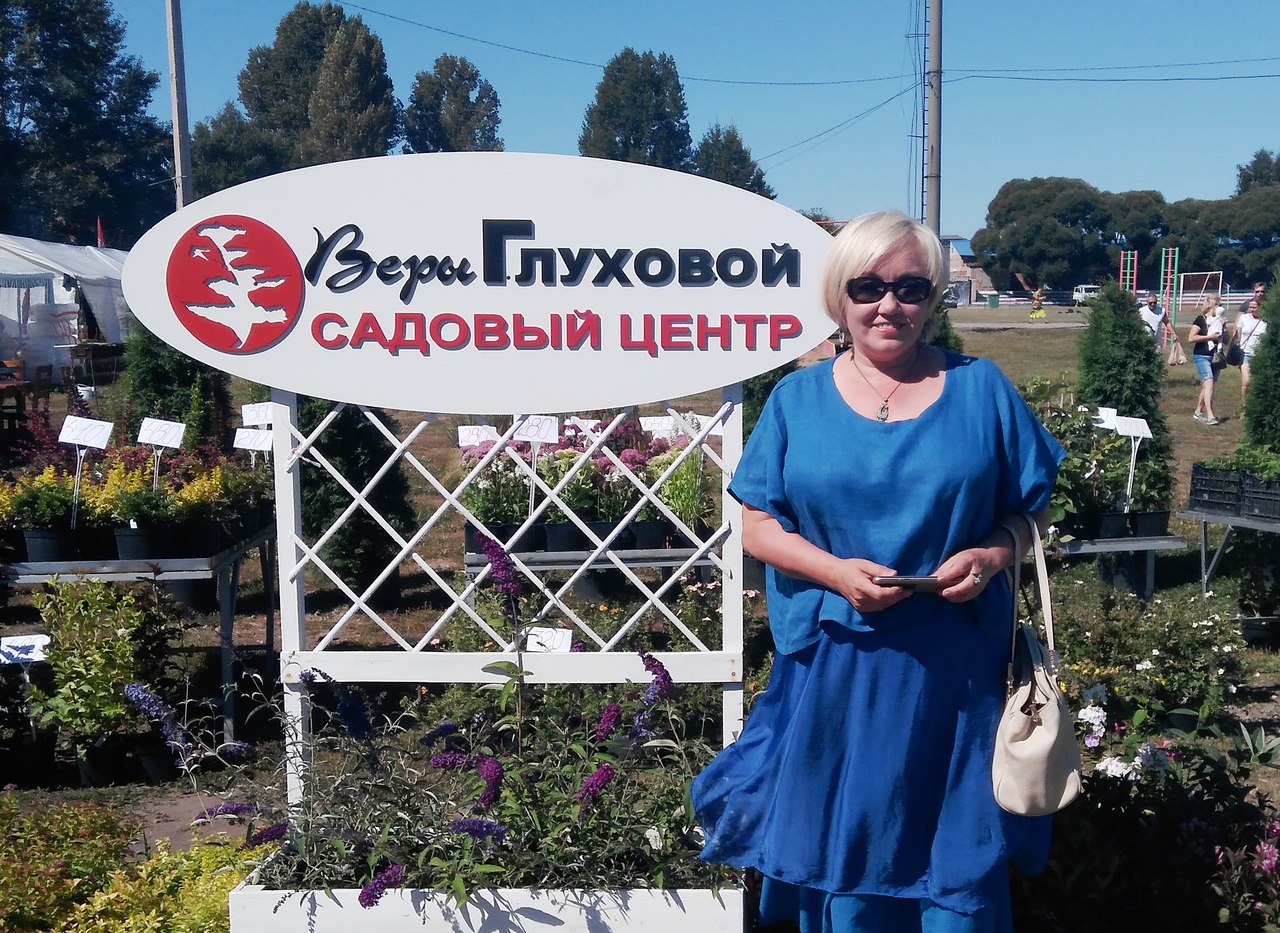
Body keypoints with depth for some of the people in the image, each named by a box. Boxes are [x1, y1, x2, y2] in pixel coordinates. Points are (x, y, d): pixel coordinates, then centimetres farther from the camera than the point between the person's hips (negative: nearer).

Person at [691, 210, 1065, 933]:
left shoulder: (982, 390, 3)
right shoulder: (798, 399, 2)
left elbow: (1035, 507, 7)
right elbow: (759, 525, 1)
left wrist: (993, 554, -13)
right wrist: (835, 571, -15)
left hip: (955, 667, 0)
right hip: (835, 666, 0)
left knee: (957, 863, 10)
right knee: (841, 852, 11)